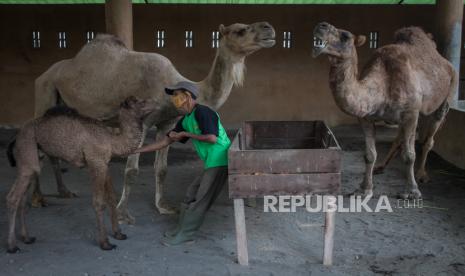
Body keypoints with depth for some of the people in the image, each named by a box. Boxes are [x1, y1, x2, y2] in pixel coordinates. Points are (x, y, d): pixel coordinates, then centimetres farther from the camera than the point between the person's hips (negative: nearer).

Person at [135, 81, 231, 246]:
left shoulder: (202, 112, -14)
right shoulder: (185, 121, 13)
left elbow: (212, 138, -23)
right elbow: (165, 142, 16)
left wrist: (186, 134, -12)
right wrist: (136, 150, 15)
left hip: (219, 162, -9)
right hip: (211, 163, 9)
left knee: (201, 200, -2)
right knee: (191, 193, 14)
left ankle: (184, 235, 7)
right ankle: (182, 229, 25)